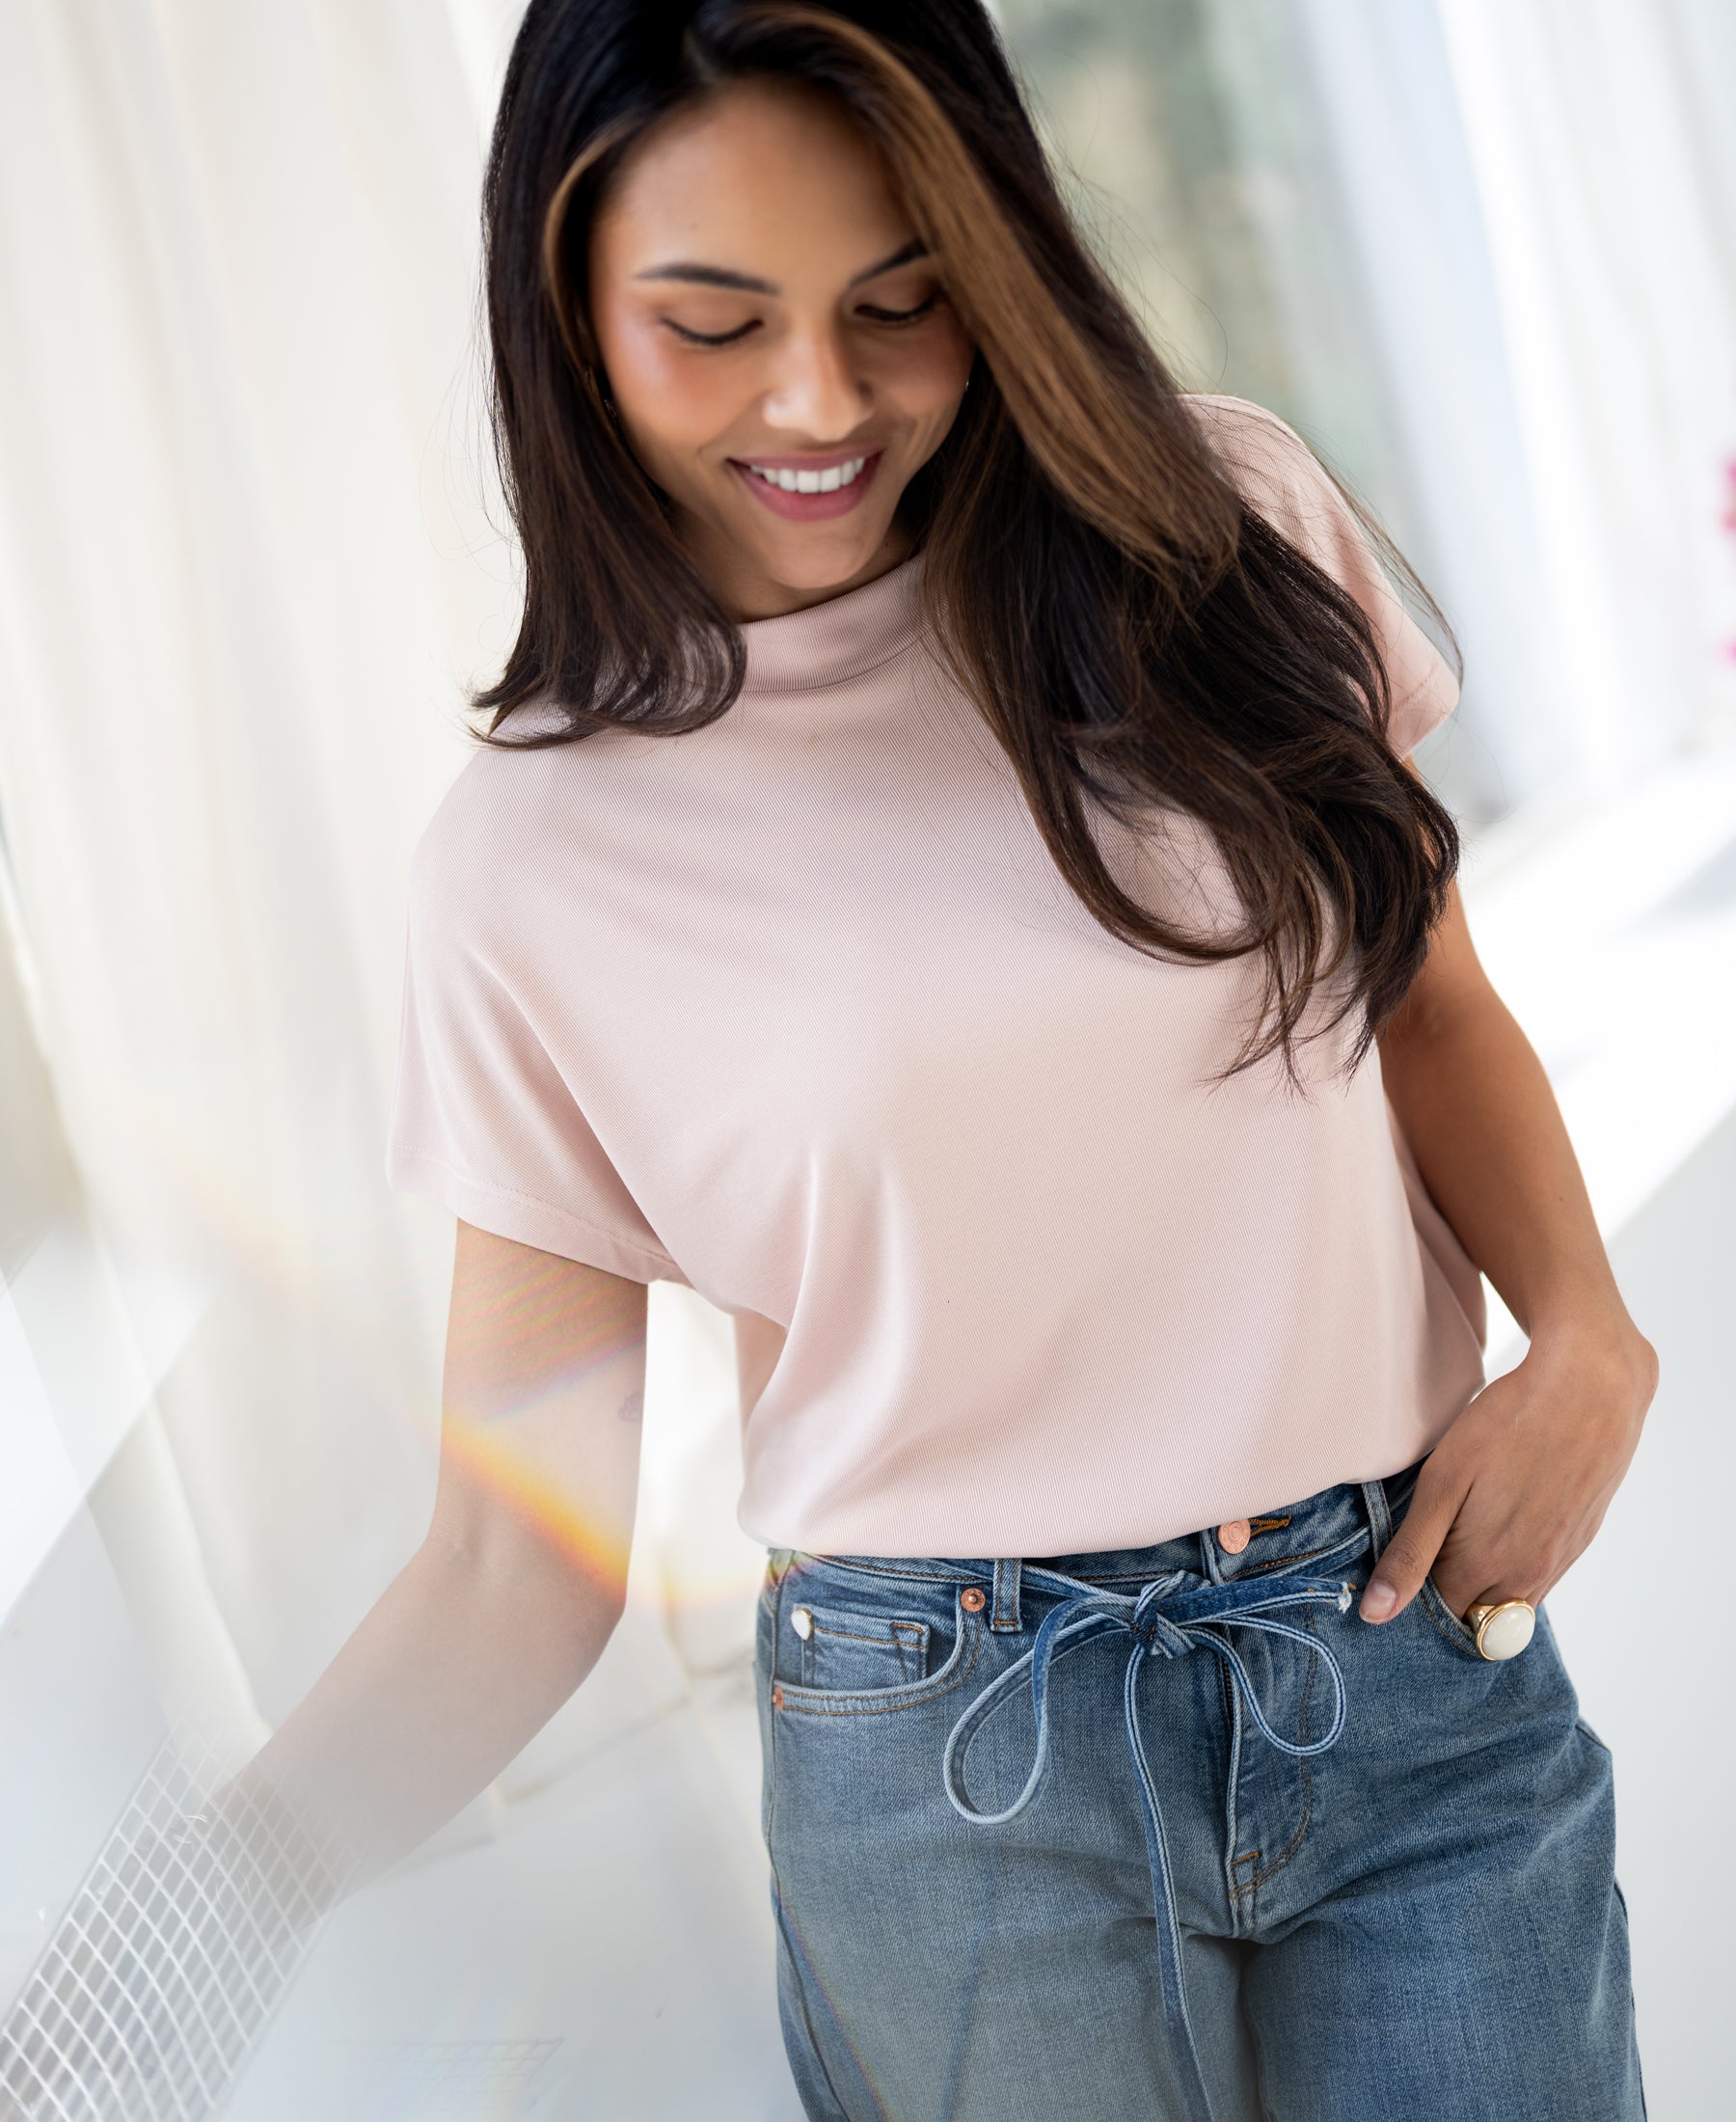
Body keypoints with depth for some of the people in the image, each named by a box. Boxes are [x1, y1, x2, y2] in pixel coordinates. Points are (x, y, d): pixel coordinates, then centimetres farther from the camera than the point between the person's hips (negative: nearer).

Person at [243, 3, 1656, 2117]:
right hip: (956, 1766, -2)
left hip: (1421, 1654, 2)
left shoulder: (1224, 528, -2)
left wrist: (1584, 1332, -7)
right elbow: (518, 1562, -5)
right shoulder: (537, 856, -8)